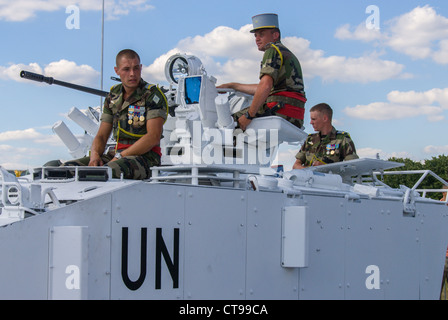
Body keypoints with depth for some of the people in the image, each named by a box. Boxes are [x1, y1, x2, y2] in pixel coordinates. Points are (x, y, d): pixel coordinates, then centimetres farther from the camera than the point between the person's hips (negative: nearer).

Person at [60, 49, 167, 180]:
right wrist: (95, 155, -9)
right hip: (117, 153, 7)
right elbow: (101, 136, 15)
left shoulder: (152, 94, -5)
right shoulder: (113, 96, 15)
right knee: (68, 168, -12)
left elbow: (153, 137, -16)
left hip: (146, 156, -7)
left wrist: (119, 156, -19)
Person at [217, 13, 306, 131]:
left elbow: (265, 87, -20)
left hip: (280, 112, -10)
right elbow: (263, 89, 33)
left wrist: (249, 116, -20)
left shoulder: (272, 51, -4)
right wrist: (232, 86, 37)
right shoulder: (288, 54, 27)